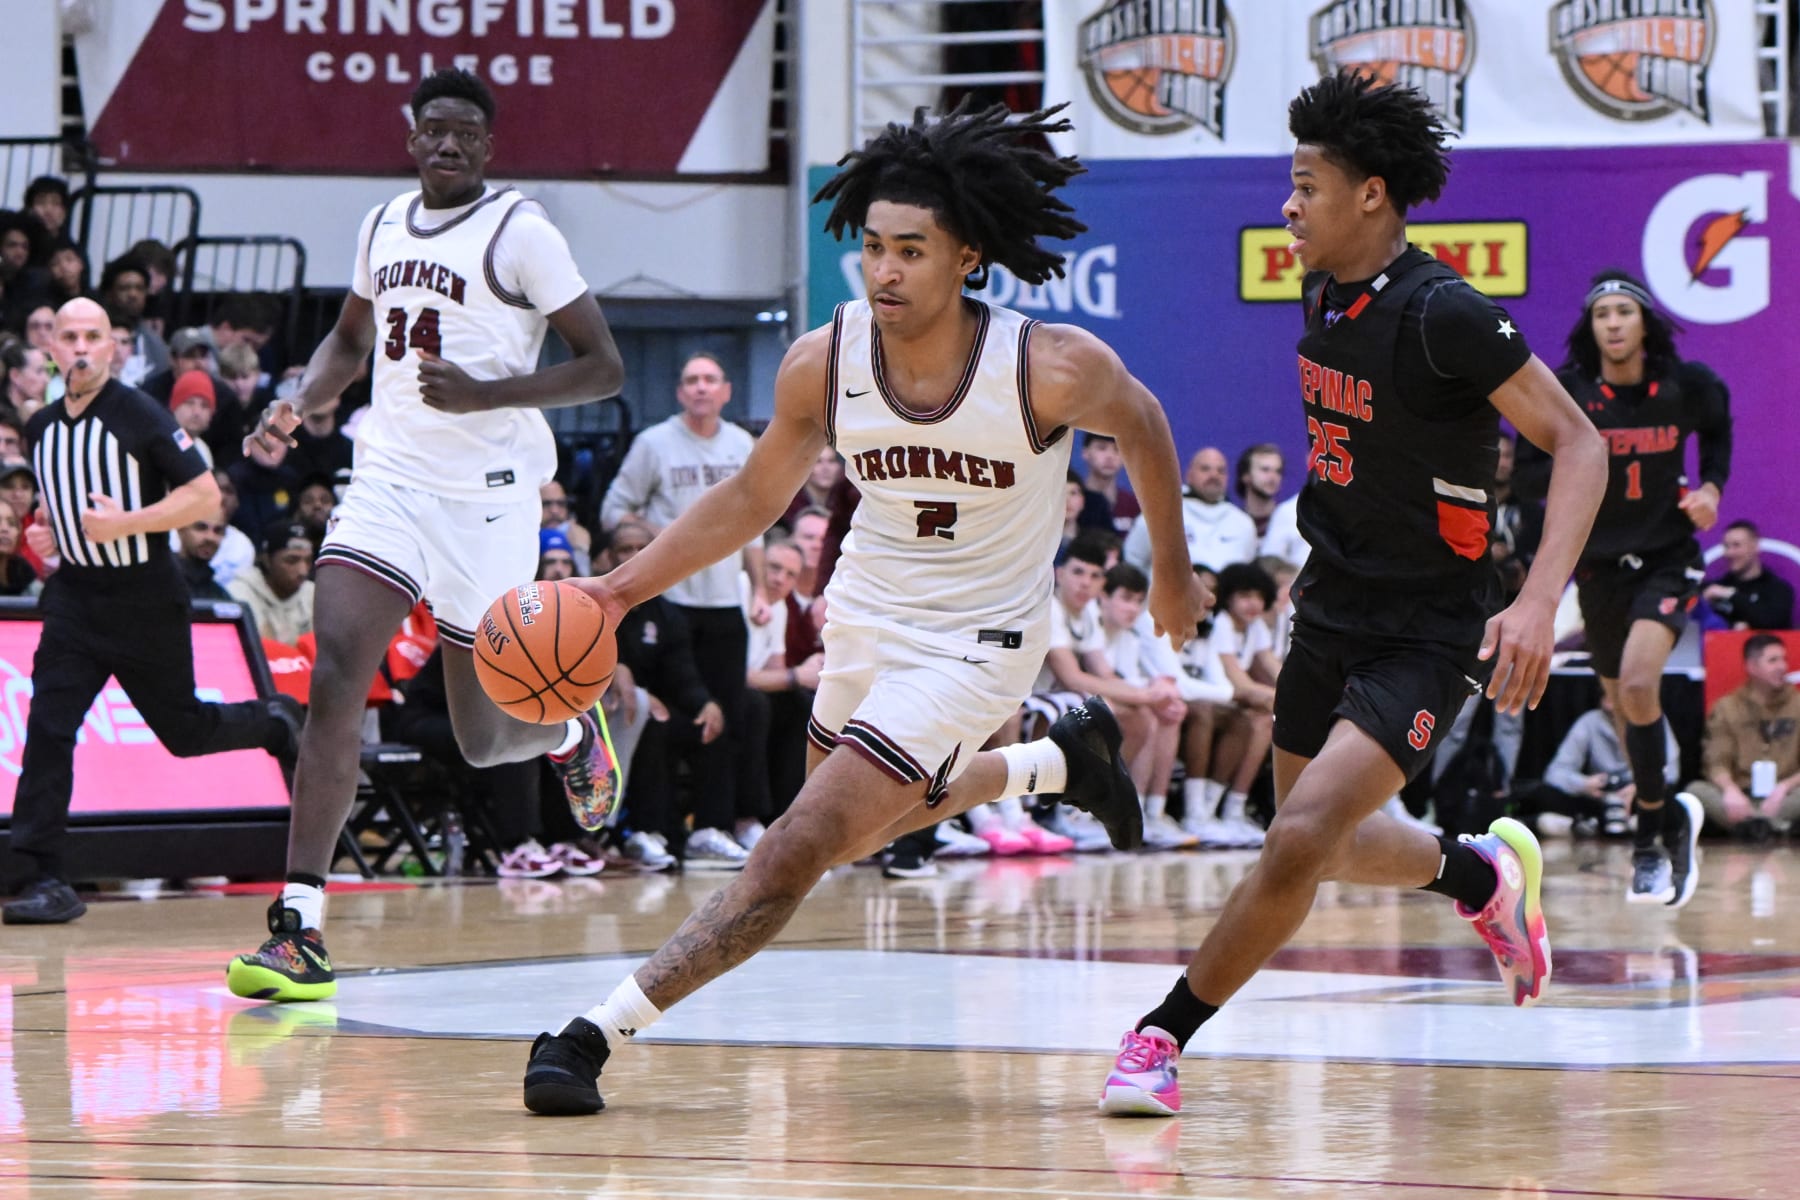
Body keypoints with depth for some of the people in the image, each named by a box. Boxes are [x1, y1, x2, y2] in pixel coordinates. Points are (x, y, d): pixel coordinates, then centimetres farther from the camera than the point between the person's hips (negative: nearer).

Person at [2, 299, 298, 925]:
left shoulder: (140, 415, -12)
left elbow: (205, 494, -13)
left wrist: (126, 522, -22)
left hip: (146, 598, -4)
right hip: (75, 596, 4)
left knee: (182, 730, 8)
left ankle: (272, 722, 41)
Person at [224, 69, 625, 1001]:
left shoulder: (520, 233, -8)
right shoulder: (383, 226, 11)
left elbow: (602, 367, -8)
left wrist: (486, 394, -21)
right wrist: (299, 405, 8)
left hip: (488, 496, -4)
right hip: (390, 479, 4)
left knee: (485, 738, 5)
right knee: (335, 678, -18)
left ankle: (571, 733, 44)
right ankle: (299, 925, -21)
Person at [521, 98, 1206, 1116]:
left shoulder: (1053, 368, -26)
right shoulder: (823, 363, -16)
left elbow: (1141, 424, -2)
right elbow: (755, 497, 1)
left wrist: (1173, 574, 12)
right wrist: (621, 589, -9)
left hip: (974, 640, -6)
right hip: (866, 614, 6)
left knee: (804, 845, -17)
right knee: (856, 836, 27)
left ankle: (601, 1034, -17)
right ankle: (1057, 763, 49)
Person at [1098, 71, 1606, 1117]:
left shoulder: (1444, 314, -21)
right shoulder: (1326, 300, 3)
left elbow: (1578, 442, -20)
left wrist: (1538, 602, -30)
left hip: (1426, 635, -9)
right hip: (1331, 615, 9)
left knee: (1302, 840, -21)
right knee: (1316, 844, 20)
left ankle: (1163, 1037, -9)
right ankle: (1483, 875, 46)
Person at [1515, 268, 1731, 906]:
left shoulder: (1686, 386, -7)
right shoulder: (1566, 393, -8)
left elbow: (1717, 428, 16)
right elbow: (1524, 475, -4)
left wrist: (1712, 485, 0)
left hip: (1668, 558, -3)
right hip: (1599, 562, 3)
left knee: (1638, 682, -24)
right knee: (1625, 708, 11)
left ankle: (1649, 836, -12)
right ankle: (1672, 820, 36)